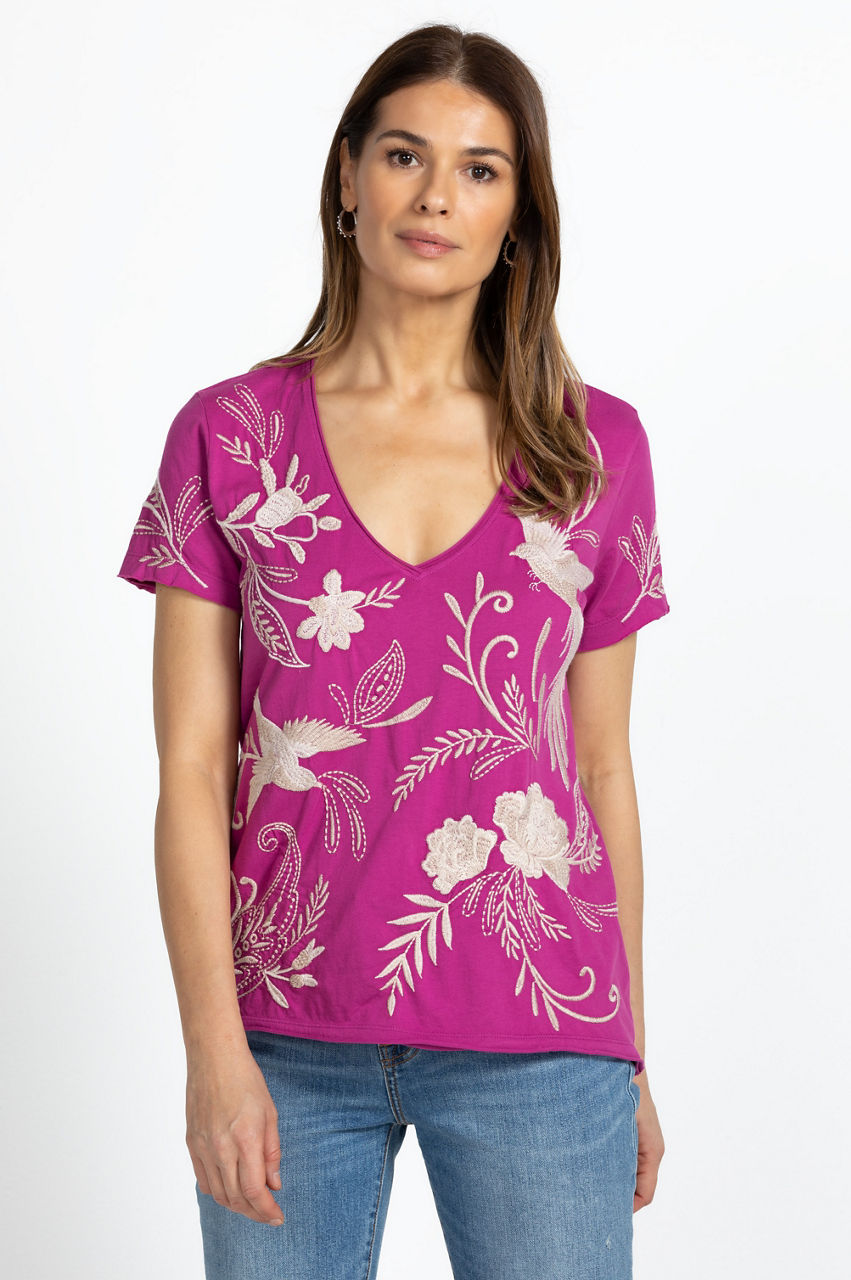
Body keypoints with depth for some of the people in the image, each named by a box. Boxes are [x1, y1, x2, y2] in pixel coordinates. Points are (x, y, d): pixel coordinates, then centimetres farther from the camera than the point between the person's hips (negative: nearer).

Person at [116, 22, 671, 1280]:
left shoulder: (596, 447, 4)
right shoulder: (228, 435, 1)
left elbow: (601, 766, 8)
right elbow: (191, 772, -1)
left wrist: (632, 1052, 10)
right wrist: (214, 1050, -8)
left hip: (534, 1034, 0)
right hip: (287, 1034, 0)